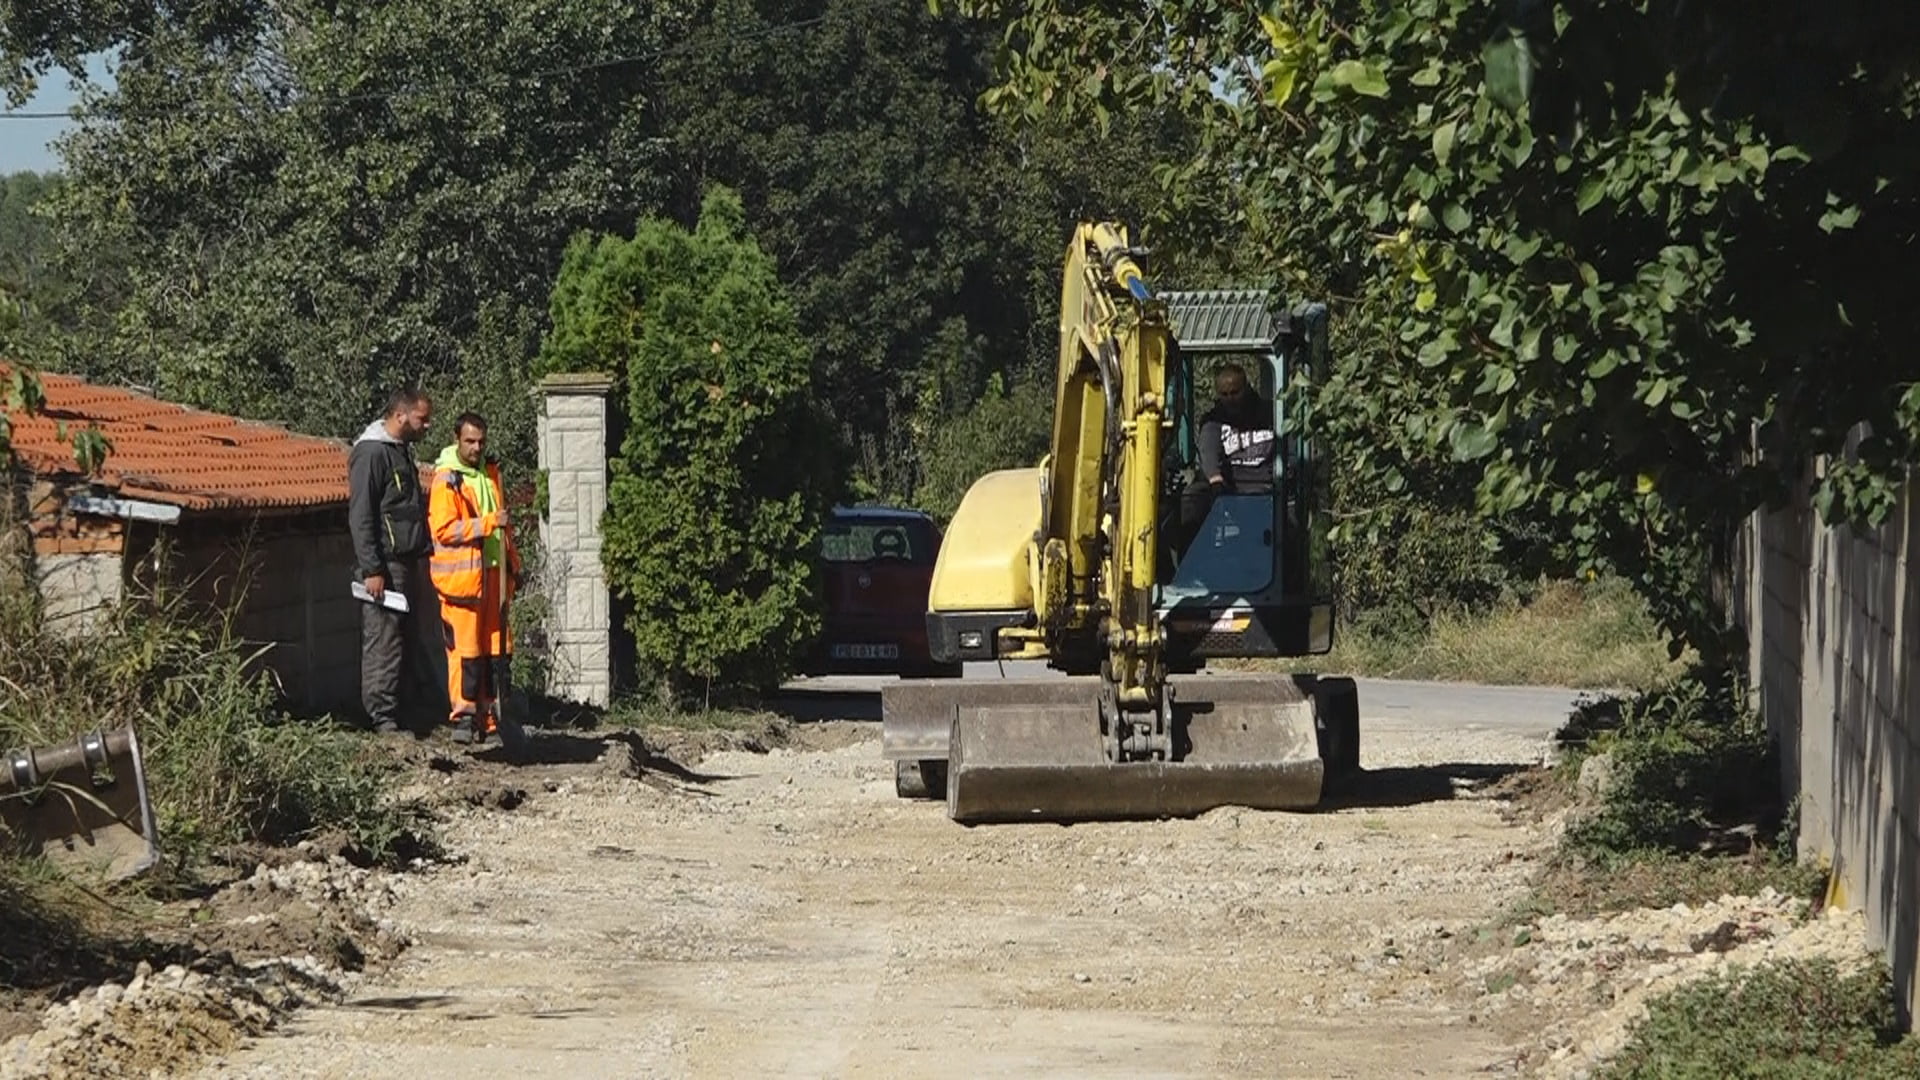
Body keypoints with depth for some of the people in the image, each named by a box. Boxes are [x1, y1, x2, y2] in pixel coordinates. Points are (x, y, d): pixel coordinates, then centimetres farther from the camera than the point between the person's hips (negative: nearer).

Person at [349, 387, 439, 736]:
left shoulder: (402, 451, 18)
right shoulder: (371, 453, -11)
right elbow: (360, 517, -16)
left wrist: (421, 561, 22)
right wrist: (371, 569, -19)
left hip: (408, 563, 10)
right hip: (385, 564, -10)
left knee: (412, 639, 10)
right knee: (384, 642, -7)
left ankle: (416, 713, 14)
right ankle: (383, 719, -6)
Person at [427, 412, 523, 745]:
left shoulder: (491, 473, 15)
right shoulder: (446, 478, -8)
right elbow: (443, 529, -16)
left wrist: (513, 564, 24)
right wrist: (487, 523, -21)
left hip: (493, 573, 7)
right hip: (461, 576, -7)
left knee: (497, 648, 7)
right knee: (465, 647, -8)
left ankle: (489, 715, 13)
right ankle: (464, 716, -4)